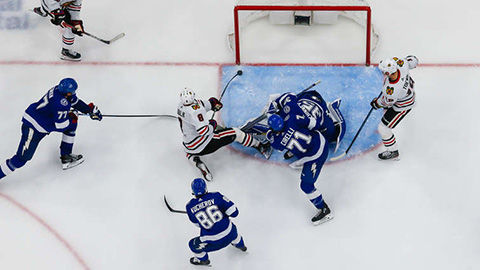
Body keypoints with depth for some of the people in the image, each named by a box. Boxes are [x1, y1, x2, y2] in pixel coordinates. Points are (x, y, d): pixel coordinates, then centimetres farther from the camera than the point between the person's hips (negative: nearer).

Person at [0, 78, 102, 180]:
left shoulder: (61, 90, -6)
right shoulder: (60, 102, -32)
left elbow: (75, 102, 16)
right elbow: (60, 126, -24)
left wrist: (90, 109, 14)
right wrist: (73, 116, -8)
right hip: (33, 127, -9)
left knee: (72, 123, 9)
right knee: (21, 159, -8)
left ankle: (66, 157, 17)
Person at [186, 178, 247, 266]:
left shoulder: (190, 207, -9)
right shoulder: (216, 196, -12)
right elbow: (234, 212, -10)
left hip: (213, 241, -2)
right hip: (230, 234, 2)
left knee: (193, 245, 26)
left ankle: (203, 260, 52)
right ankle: (240, 245, 67)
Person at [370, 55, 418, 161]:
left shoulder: (392, 90, -45)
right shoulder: (400, 64, -32)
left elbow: (386, 102, -22)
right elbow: (413, 60, -8)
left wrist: (376, 103, -2)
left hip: (403, 104, -8)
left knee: (383, 128, 4)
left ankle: (393, 153, 26)